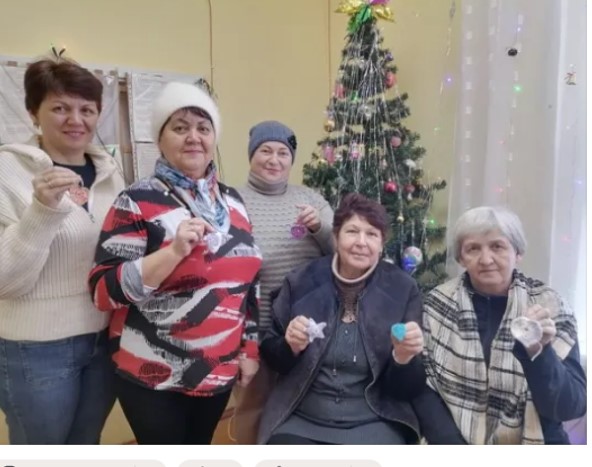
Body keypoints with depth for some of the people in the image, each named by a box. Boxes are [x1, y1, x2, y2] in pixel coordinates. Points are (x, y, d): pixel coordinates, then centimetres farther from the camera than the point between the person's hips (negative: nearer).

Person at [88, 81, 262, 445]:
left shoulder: (232, 200, 5)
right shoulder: (138, 202, -11)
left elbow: (249, 281, 10)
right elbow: (105, 291, -17)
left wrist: (251, 349, 8)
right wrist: (174, 251, -28)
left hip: (219, 369, 5)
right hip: (153, 376, -5)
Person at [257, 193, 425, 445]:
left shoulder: (403, 289, -4)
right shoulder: (301, 282, -3)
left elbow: (407, 389, -1)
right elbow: (269, 355, 7)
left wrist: (404, 358, -22)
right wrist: (290, 346, -13)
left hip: (373, 423, 1)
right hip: (299, 420, -1)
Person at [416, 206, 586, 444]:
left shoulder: (550, 307, -3)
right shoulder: (438, 303, -1)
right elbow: (421, 386, 0)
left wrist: (537, 352, -23)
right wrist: (452, 443, -11)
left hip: (531, 441, 2)